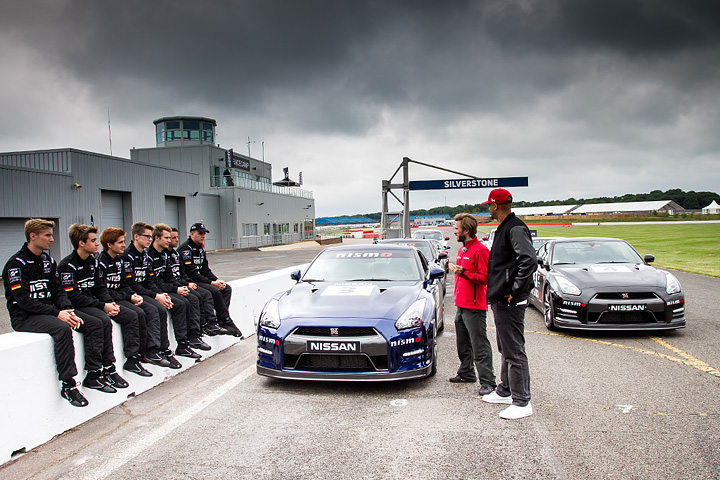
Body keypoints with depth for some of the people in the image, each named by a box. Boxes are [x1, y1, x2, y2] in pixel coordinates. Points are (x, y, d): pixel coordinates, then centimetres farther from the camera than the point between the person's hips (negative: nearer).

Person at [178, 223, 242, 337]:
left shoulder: (201, 248, 15)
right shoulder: (185, 249, -15)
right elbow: (191, 274, -22)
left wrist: (217, 280, -3)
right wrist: (212, 283, -21)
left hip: (200, 280, 10)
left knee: (226, 288, -3)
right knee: (215, 292, -28)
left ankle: (221, 320, -16)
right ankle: (226, 322, -16)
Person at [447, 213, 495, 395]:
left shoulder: (480, 250, -13)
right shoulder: (462, 249, 17)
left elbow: (485, 277, -19)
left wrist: (463, 273, -26)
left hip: (474, 307, -10)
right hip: (461, 305, 10)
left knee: (480, 346, -6)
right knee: (463, 343, 17)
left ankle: (488, 382, -1)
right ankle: (466, 373, 30)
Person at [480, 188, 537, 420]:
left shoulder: (515, 229, -16)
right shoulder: (503, 228, 16)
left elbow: (530, 260, -28)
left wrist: (515, 291, -23)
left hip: (510, 302, -11)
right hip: (500, 300, 11)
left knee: (514, 351, -4)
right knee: (505, 349, 19)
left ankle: (522, 402, 4)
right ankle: (505, 391, 32)